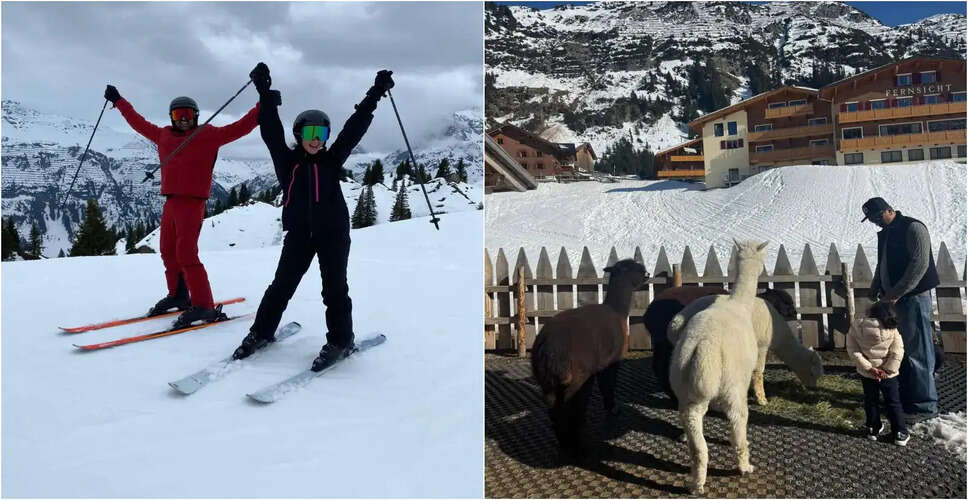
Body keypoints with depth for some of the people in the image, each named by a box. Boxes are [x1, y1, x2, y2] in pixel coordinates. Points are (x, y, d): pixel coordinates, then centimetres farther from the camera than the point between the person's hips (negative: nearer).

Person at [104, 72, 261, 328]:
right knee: (168, 252, 16)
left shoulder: (208, 135, -3)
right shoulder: (163, 135, 14)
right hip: (170, 202, 7)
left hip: (192, 203, -7)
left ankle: (204, 306, -13)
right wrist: (118, 101, 38)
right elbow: (139, 123, 29)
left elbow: (240, 127, -11)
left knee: (186, 253, -16)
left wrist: (264, 106, -20)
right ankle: (178, 295, 32)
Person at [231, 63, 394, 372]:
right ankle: (261, 332, 21)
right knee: (282, 284, 7)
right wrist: (265, 94, -7)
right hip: (299, 233, 1)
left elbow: (354, 128, 0)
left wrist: (375, 94, -3)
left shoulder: (332, 160, 3)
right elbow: (271, 131, -1)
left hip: (333, 232, -1)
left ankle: (340, 341, 10)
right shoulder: (287, 161, 6)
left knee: (334, 287, 0)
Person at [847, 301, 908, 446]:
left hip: (866, 374, 1)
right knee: (893, 403, 14)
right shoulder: (892, 329, -16)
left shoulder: (856, 327, -13)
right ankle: (900, 434, 19)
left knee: (871, 402, 19)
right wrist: (888, 370, -14)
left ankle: (873, 429, 30)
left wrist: (868, 368, -15)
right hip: (888, 375, -1)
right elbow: (897, 352, -17)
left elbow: (853, 351, -15)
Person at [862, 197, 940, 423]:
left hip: (913, 297, -9)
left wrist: (896, 293, -20)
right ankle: (905, 396, 24)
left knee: (917, 351, -6)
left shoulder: (913, 228, -11)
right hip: (893, 299, 9)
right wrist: (875, 288, 13)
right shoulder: (885, 234, 17)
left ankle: (925, 405, 0)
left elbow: (920, 264, -19)